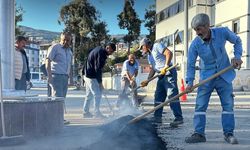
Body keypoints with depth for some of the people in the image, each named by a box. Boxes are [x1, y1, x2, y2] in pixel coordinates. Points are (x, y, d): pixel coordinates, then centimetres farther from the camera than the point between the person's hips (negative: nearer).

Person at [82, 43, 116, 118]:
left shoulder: (99, 49, 12)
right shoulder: (101, 53, -19)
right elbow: (98, 69, -21)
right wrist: (100, 82, -18)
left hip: (87, 74, 11)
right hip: (91, 76, -11)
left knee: (89, 95, 15)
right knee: (97, 94, -5)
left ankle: (85, 112, 21)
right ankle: (97, 112, 1)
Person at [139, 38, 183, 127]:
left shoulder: (157, 46, -2)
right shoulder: (149, 56, 22)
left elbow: (169, 53, -15)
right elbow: (153, 69, 22)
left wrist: (166, 66, -24)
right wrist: (147, 81, 14)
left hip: (169, 73, -10)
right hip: (161, 76, 10)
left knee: (172, 95, -15)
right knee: (158, 96, 11)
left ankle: (178, 118, -16)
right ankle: (157, 117, 18)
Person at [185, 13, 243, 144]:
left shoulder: (223, 32, -14)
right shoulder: (195, 44, -16)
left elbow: (237, 41, 6)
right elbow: (191, 64, -10)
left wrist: (237, 56, -8)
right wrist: (190, 82, -19)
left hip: (224, 75, 1)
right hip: (206, 77, -1)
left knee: (228, 104, 4)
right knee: (200, 105, -5)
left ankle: (229, 133, 16)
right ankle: (199, 134, 3)